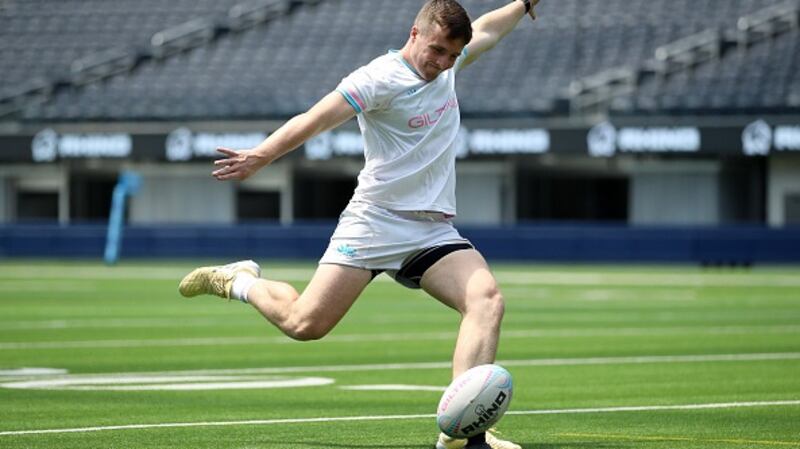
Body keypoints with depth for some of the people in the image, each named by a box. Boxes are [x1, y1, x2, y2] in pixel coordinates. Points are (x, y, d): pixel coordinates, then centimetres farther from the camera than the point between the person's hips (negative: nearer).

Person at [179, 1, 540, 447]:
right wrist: (262, 155, -35)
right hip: (375, 222, -6)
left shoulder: (446, 64, 10)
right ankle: (238, 281, 21)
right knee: (304, 323, -12)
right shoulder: (380, 78, -13)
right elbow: (315, 120, -22)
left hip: (433, 231, 6)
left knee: (487, 300, -21)